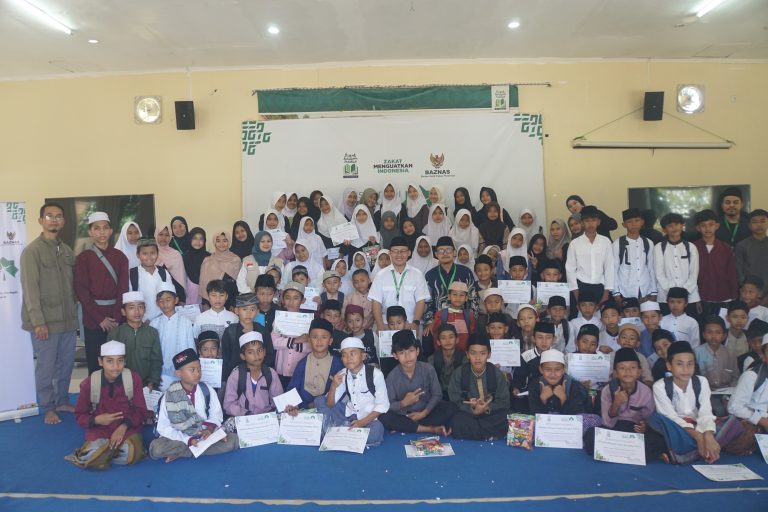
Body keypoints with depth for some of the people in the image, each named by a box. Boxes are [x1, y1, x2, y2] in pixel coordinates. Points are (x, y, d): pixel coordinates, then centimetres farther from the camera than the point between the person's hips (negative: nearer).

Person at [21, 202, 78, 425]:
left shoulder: (67, 250, 11)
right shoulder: (32, 250, -8)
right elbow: (30, 288, -12)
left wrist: (74, 313, 9)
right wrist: (38, 321, -16)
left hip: (68, 320, 5)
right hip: (45, 321, -5)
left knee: (66, 364, 13)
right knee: (46, 367, 5)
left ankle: (62, 401, 29)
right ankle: (48, 408, 20)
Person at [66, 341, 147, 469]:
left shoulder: (134, 379, -7)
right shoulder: (88, 384, -6)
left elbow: (140, 411, -2)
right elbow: (79, 415, 6)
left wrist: (124, 426, -20)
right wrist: (96, 420, -16)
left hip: (127, 428, 0)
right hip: (99, 429, 0)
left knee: (130, 455, -29)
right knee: (94, 459, -30)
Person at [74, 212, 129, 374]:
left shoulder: (120, 256, 6)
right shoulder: (83, 258, 0)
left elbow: (123, 289, 2)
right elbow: (81, 291, -4)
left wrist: (116, 317, -9)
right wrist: (100, 318, -10)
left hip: (116, 318, 2)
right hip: (93, 319, -2)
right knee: (95, 365, 4)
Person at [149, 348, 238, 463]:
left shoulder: (207, 390, -1)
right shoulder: (169, 395, -7)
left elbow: (216, 415, 6)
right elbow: (164, 427, -7)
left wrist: (209, 428, -16)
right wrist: (187, 440, -19)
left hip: (205, 437, 3)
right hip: (180, 439, -2)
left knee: (232, 440, -22)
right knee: (156, 448, -30)